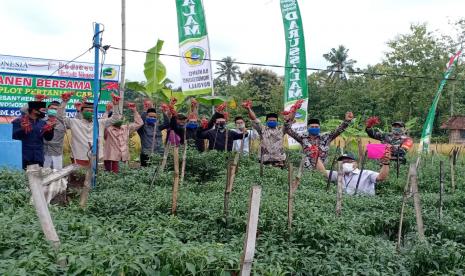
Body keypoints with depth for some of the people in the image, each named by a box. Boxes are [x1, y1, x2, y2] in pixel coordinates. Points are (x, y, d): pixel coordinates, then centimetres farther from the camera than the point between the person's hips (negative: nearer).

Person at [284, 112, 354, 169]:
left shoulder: (325, 138, 4)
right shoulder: (303, 138, 1)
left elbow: (338, 131, -2)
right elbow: (288, 131, -1)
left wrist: (347, 121, -15)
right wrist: (289, 120, -17)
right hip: (306, 170, -1)